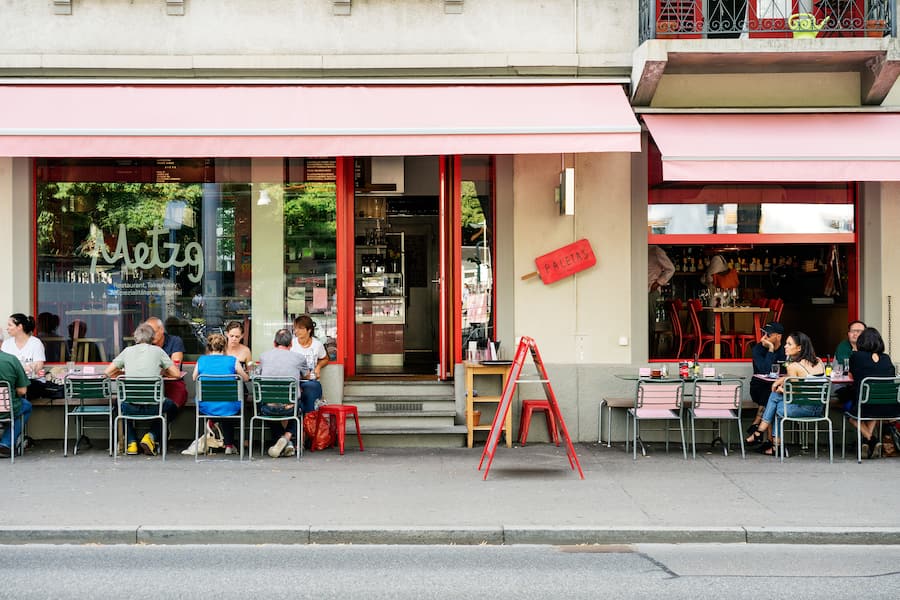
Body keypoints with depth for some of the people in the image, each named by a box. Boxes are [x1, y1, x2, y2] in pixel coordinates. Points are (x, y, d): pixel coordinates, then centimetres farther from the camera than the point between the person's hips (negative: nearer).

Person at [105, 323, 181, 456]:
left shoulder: (128, 351, 9)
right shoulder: (157, 350, 5)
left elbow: (108, 372, 13)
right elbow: (177, 374, 7)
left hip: (131, 407, 2)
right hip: (152, 407, -2)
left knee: (122, 404, 39)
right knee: (172, 408, 32)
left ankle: (131, 442, 24)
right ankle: (151, 436, 11)